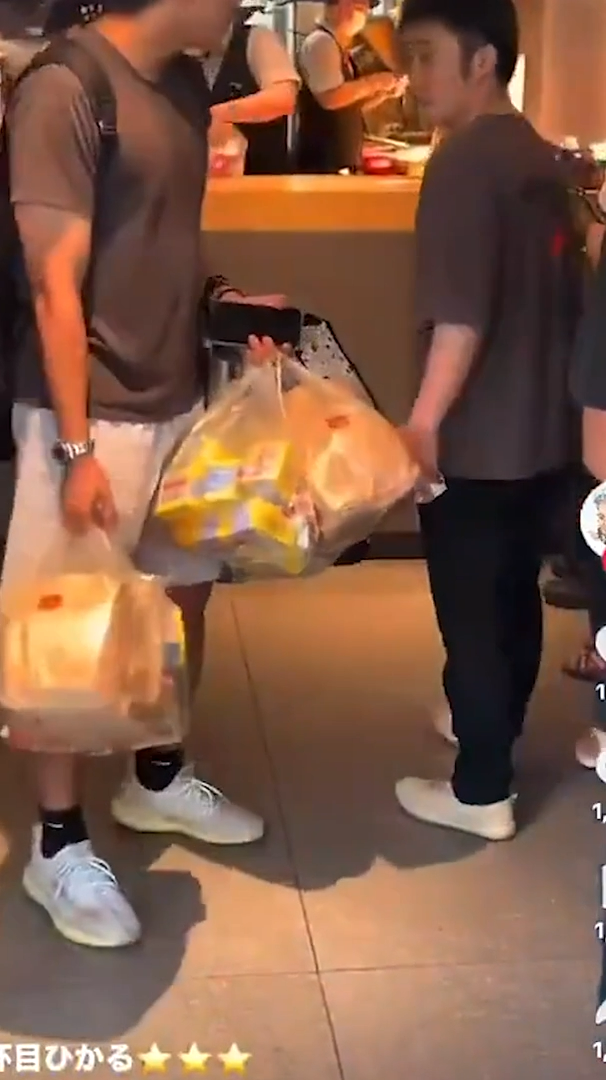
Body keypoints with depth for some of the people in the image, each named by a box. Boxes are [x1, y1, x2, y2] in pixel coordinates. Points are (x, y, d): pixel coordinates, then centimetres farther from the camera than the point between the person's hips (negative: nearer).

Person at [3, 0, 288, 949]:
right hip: (93, 412, -8)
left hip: (179, 397, 8)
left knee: (187, 589, 18)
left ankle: (157, 780, 39)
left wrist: (226, 303, 5)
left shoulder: (185, 84, 7)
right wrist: (77, 448, -19)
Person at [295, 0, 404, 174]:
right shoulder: (321, 42, -12)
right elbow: (330, 98, -23)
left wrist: (384, 92, 7)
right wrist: (372, 82, -13)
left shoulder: (339, 47, 17)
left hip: (340, 159, 10)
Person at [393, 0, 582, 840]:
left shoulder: (464, 162, -17)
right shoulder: (540, 159, 10)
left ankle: (481, 792, 12)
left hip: (476, 440, -8)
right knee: (515, 597, 20)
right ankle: (497, 730, 37)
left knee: (469, 614, 2)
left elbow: (461, 316, -24)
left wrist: (423, 422, -18)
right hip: (543, 430, 9)